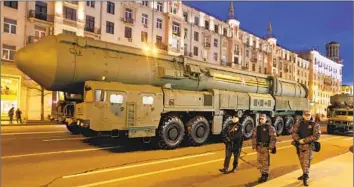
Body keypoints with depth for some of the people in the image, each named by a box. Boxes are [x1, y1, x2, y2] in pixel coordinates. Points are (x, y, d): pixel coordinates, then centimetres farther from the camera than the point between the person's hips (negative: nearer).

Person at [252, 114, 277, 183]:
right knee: (260, 161, 10)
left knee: (265, 162, -5)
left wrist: (273, 147, -12)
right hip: (259, 147, 5)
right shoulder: (257, 128, 10)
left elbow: (273, 137, -9)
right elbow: (254, 137, 13)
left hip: (266, 147, -5)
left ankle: (266, 175, 9)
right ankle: (262, 174, 23)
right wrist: (254, 145, 8)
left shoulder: (270, 127, -6)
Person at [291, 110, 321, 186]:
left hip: (309, 145, -4)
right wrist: (299, 140, -18)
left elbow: (316, 136, -13)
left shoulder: (315, 125, -4)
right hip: (299, 145, 4)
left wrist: (304, 140, -17)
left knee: (306, 161, -10)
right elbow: (294, 133, -1)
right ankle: (305, 174, 32)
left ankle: (305, 178, -6)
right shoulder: (299, 123, 4)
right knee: (302, 161, 15)